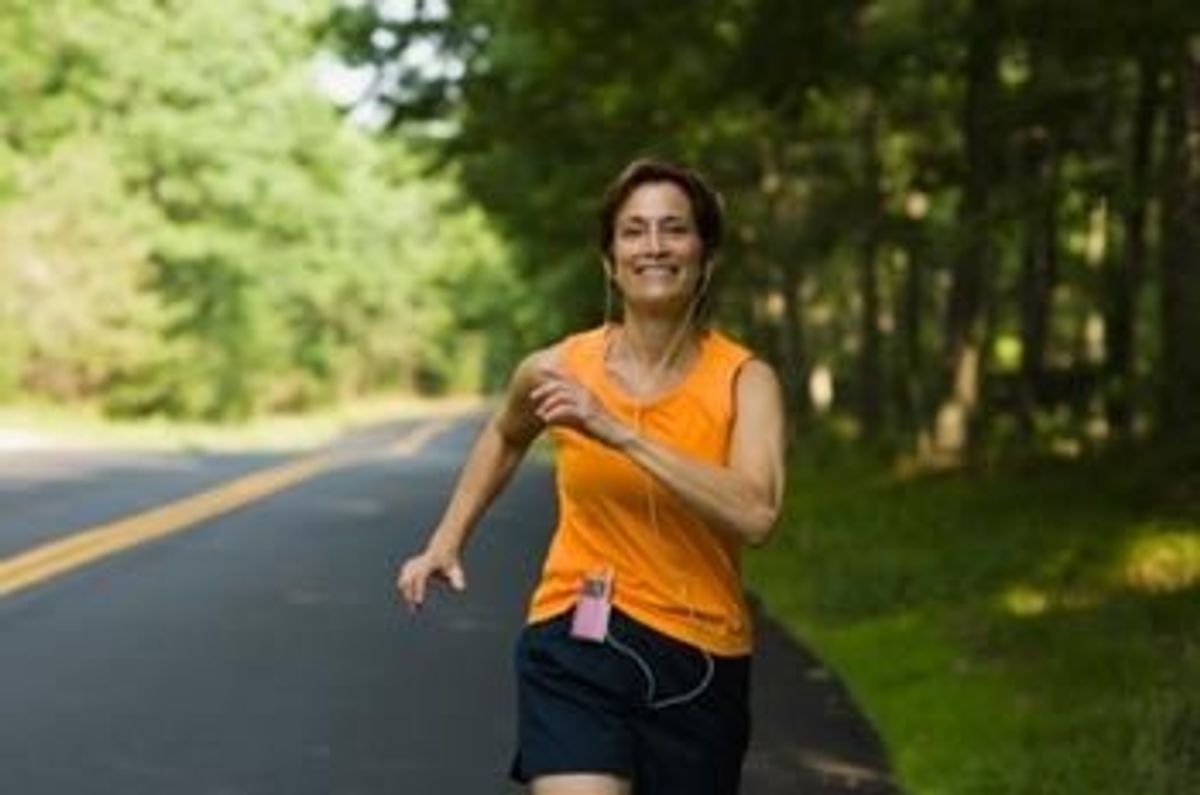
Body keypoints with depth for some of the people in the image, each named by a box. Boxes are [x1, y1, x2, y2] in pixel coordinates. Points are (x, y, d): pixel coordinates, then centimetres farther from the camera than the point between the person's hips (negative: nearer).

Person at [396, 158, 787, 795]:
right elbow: (505, 438, 22)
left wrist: (617, 431, -27)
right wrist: (446, 541, 16)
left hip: (700, 665, 1)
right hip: (575, 651, -1)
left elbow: (755, 515, -26)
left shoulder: (744, 381, -7)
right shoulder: (556, 370, -3)